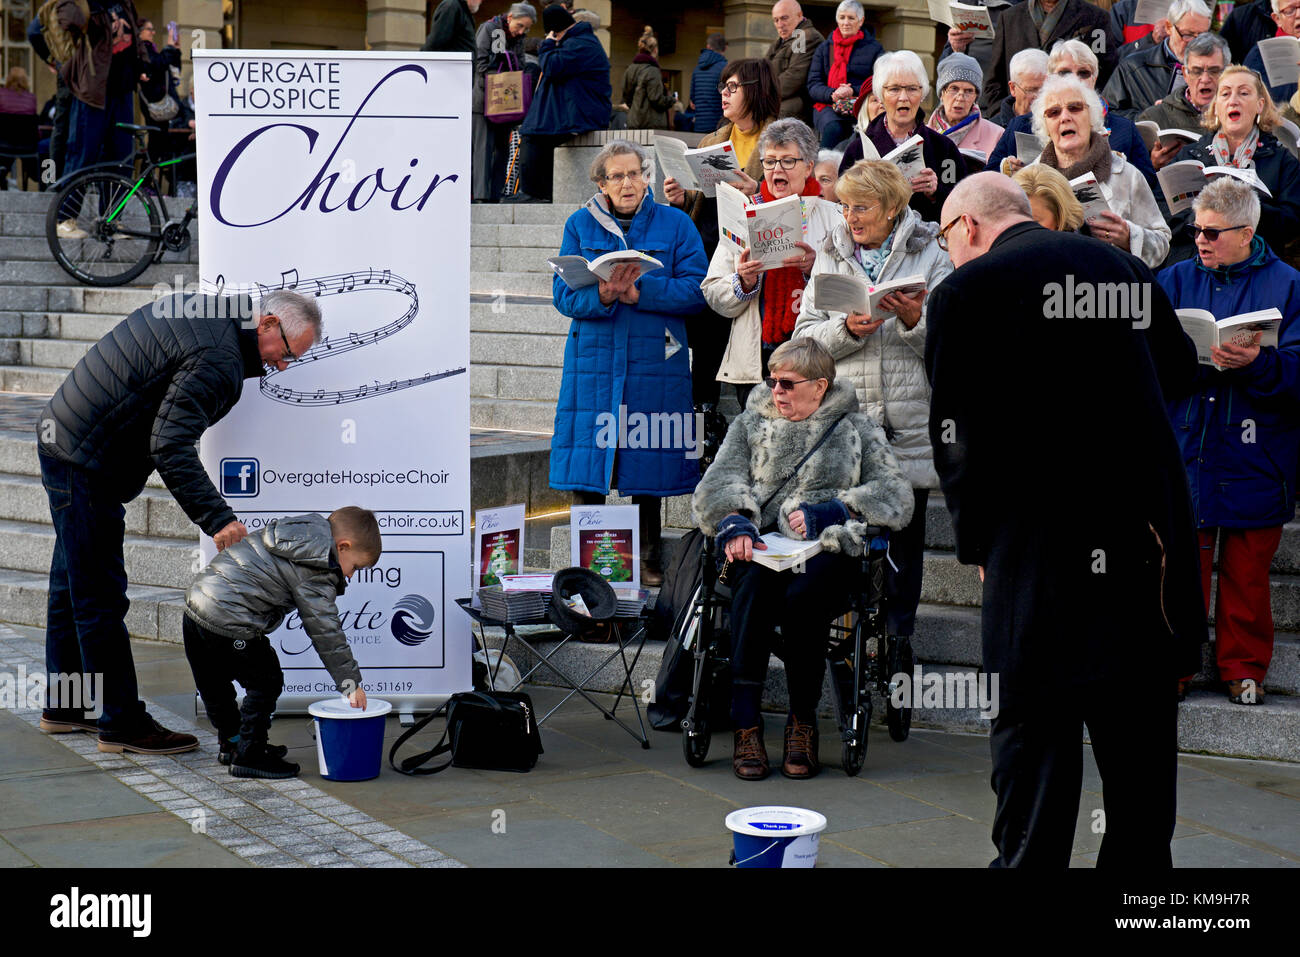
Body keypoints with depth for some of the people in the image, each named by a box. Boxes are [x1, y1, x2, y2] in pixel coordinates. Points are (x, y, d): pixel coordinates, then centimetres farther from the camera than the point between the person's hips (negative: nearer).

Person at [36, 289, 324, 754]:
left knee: (72, 586, 18)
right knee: (101, 597, -4)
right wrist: (217, 518, -31)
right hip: (86, 465, -11)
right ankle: (121, 722, 3)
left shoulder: (192, 308, 8)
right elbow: (170, 446, -29)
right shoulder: (220, 362, -23)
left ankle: (64, 706, 29)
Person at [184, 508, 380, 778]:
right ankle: (248, 755, 7)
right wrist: (351, 683, -3)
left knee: (213, 684, 24)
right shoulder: (315, 573, -12)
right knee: (266, 683, 2)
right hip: (228, 623, -10)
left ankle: (231, 741, 41)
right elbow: (324, 630, -10)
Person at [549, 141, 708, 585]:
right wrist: (602, 297, -19)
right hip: (593, 361, 1)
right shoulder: (580, 225, 8)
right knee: (586, 466, -1)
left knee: (648, 465, 4)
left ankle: (647, 559, 17)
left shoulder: (675, 224, 5)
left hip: (654, 361, -1)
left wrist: (640, 292, -17)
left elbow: (696, 290, -5)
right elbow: (564, 295, 1)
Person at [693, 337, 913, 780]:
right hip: (761, 547, 1)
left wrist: (829, 512, -8)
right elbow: (717, 485, 9)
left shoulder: (858, 429, 18)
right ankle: (746, 725, -33)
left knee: (802, 597, -36)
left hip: (829, 550, -1)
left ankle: (803, 722, -18)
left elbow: (896, 499, 6)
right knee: (754, 585, -36)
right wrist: (733, 522, -15)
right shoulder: (751, 424, 24)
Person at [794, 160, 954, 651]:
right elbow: (806, 335, 7)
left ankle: (898, 634, 15)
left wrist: (915, 321, -18)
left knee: (905, 527, 4)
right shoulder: (830, 257, 14)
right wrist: (847, 329, -11)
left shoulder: (930, 257, 5)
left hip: (909, 420, -1)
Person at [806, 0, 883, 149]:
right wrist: (832, 94, -10)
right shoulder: (824, 48, 19)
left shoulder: (874, 49, 13)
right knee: (832, 128, -35)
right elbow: (813, 85, 11)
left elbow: (879, 85, 3)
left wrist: (854, 91, -13)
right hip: (827, 105, 1)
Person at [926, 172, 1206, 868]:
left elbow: (957, 436, -6)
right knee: (1140, 722, 15)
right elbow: (1181, 368, 19)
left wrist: (976, 544, 4)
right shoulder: (1117, 264, 8)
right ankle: (1138, 860, 26)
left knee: (1033, 726, 3)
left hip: (1039, 542, -5)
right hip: (1151, 524, 5)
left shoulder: (963, 292, -7)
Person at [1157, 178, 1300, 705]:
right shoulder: (1175, 280, 10)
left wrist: (1257, 362, -26)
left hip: (1253, 458, -1)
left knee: (1247, 572, 7)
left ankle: (1244, 667, 21)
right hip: (1185, 453, 1)